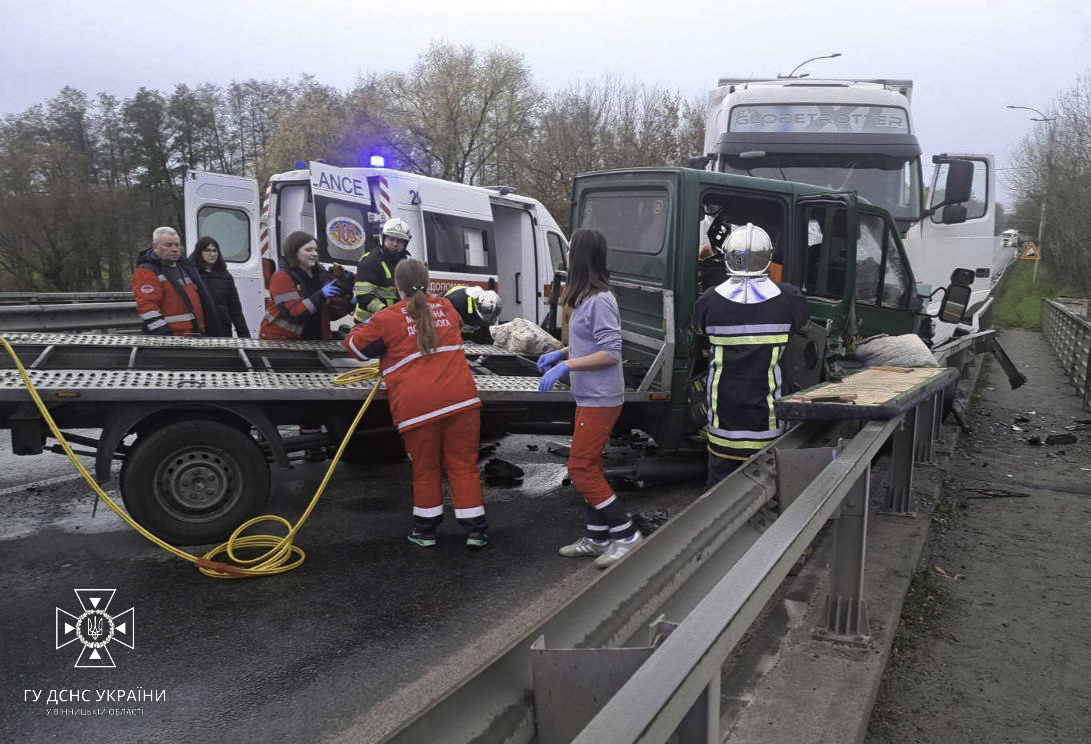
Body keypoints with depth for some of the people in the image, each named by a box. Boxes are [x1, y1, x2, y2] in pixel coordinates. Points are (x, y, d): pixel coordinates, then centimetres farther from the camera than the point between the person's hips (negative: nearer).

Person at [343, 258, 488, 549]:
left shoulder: (386, 319, 2)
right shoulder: (445, 307, 16)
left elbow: (356, 345, 14)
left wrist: (361, 327, 35)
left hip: (417, 406, -2)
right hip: (461, 399, 3)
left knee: (425, 468, 13)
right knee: (463, 464, 8)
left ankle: (425, 529, 25)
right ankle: (475, 530, 11)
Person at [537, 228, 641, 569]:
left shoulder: (599, 301, -20)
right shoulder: (587, 297, 10)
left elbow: (611, 353, -23)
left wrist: (565, 366, -23)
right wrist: (559, 354, 10)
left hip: (599, 400, -10)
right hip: (589, 397, 10)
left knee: (581, 469, -5)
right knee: (590, 467, 15)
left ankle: (625, 534, 5)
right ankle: (597, 537, 25)